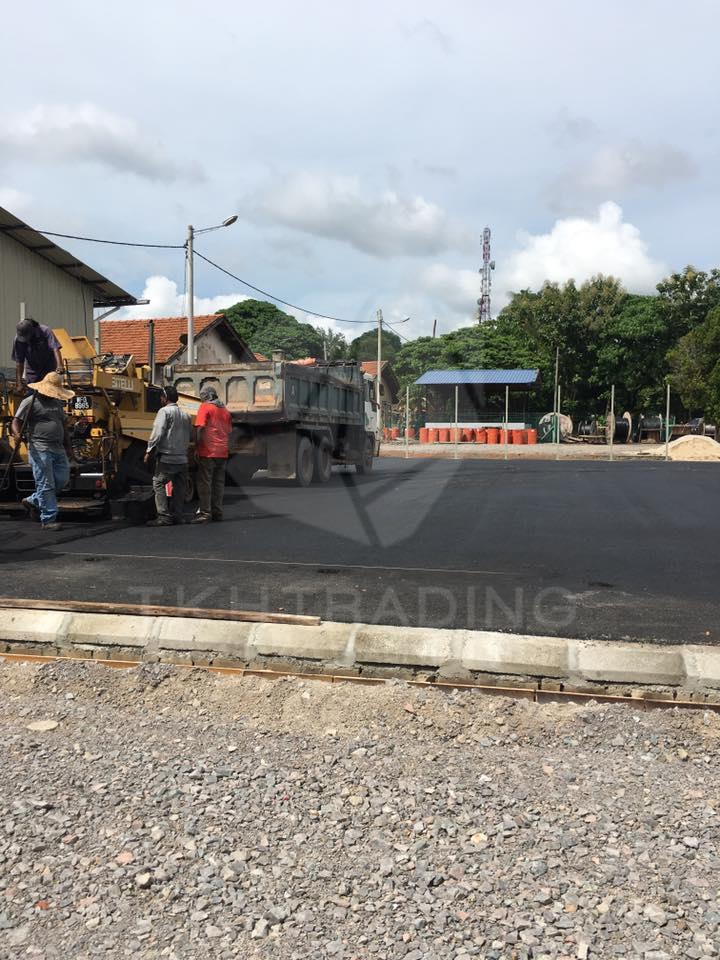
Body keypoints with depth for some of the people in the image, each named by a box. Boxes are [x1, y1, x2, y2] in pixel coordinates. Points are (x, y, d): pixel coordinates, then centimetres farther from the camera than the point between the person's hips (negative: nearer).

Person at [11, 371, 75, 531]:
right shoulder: (30, 402, -1)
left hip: (58, 449, 7)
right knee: (46, 485, -6)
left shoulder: (58, 403, 21)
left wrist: (68, 447, 22)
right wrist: (17, 433, -27)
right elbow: (16, 422, -6)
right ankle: (48, 520, -2)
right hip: (40, 448, -7)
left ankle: (32, 501, 24)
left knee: (62, 479, 5)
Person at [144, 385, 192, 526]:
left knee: (159, 484, -3)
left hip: (166, 457, -7)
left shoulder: (165, 411, -6)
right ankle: (177, 516, 12)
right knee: (179, 487, 10)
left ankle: (164, 516, -8)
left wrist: (149, 451, -7)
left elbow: (157, 433, -13)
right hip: (182, 458, 7)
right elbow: (189, 437, 18)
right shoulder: (185, 415, 16)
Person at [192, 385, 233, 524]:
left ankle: (205, 513, -6)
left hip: (208, 452, -6)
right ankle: (217, 512, 13)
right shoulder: (225, 410, 15)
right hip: (222, 453, 6)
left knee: (204, 483, -3)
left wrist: (197, 448, -9)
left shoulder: (205, 407, -4)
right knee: (219, 482, 11)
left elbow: (200, 429, -12)